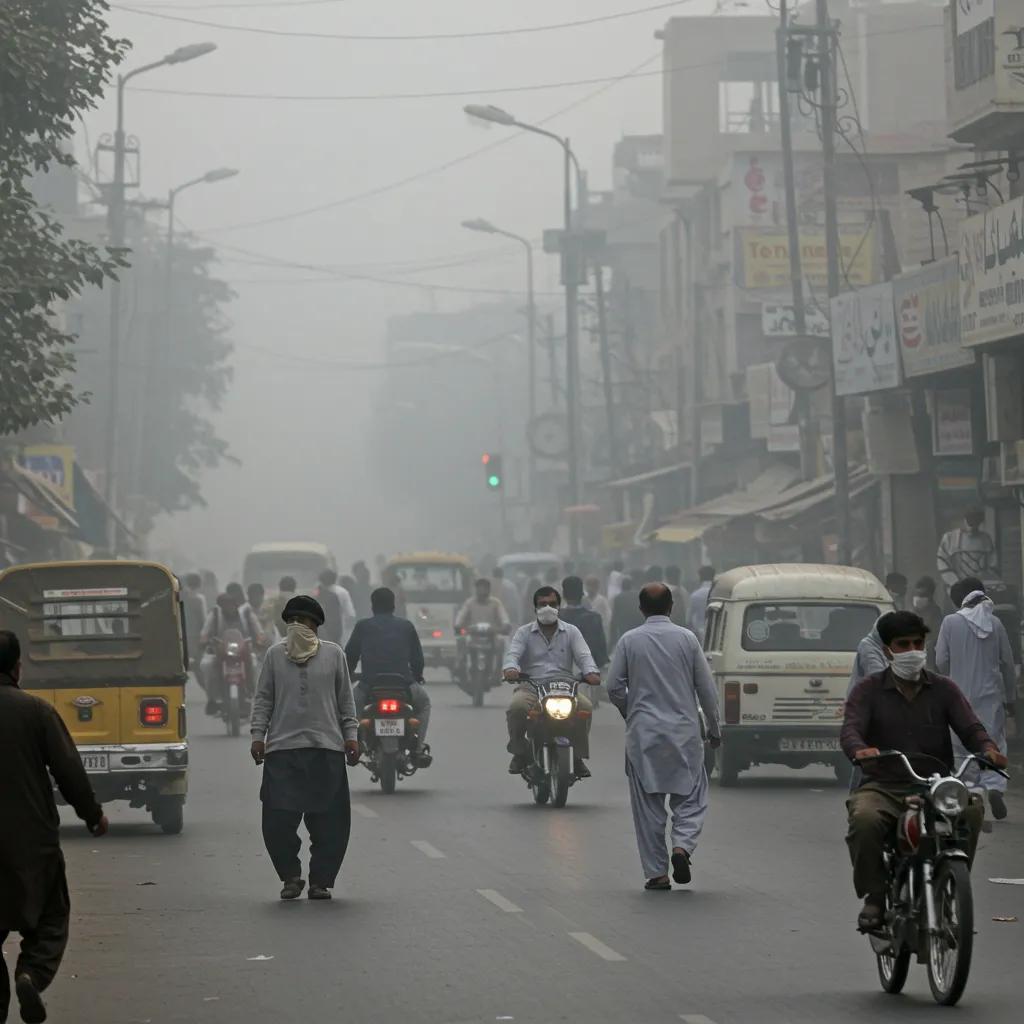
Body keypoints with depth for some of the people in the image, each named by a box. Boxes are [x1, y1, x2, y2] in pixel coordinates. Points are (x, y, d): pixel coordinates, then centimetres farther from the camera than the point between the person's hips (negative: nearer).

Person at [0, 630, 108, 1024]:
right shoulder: (36, 711, -9)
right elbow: (69, 770, -7)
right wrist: (93, 814, 8)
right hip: (33, 839, -2)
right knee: (50, 916, 13)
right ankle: (33, 973, -13)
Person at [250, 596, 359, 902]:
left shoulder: (334, 655, 9)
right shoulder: (274, 655, 9)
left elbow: (345, 699, 13)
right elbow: (263, 698, 11)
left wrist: (350, 735, 6)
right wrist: (258, 735, 3)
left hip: (326, 749, 0)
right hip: (282, 750, 0)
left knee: (329, 822, -1)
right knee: (278, 819, -6)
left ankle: (321, 881, 12)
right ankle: (290, 876, 13)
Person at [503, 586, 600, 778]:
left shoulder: (571, 632, 16)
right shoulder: (524, 633, 13)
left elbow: (583, 655, 1)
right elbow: (513, 654, -4)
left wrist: (591, 672, -23)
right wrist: (511, 668, -30)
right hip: (531, 686, -1)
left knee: (585, 706, -30)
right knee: (517, 706, -34)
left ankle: (578, 756, -11)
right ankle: (519, 753, -9)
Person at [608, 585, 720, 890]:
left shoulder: (629, 641, 0)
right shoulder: (686, 638, 0)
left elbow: (614, 687, -1)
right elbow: (706, 687, 2)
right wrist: (714, 728, 12)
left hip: (643, 733, 0)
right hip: (684, 731, 0)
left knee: (648, 804, 6)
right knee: (690, 797, 9)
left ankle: (656, 873, 5)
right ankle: (682, 845, -17)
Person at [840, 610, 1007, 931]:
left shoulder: (943, 689, 14)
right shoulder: (868, 690, 8)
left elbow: (970, 727, 1)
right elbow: (850, 729, -8)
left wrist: (988, 748, -24)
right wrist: (860, 750, -34)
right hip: (883, 787, -1)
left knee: (971, 809, -30)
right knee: (864, 819, -35)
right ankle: (874, 897, -16)